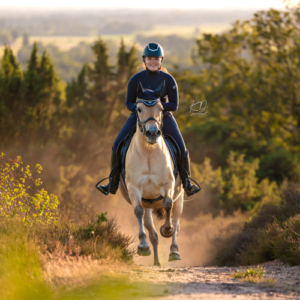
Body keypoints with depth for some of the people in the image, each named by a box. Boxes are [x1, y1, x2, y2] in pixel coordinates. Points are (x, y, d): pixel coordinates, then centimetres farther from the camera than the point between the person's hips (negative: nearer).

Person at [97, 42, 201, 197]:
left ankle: (187, 182, 9)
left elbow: (174, 105, -8)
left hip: (163, 116, 0)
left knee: (181, 148, -12)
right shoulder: (135, 79, -9)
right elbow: (129, 103, -2)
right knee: (117, 145, -11)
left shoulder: (168, 80, -9)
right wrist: (137, 107, -25)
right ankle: (113, 182, 5)